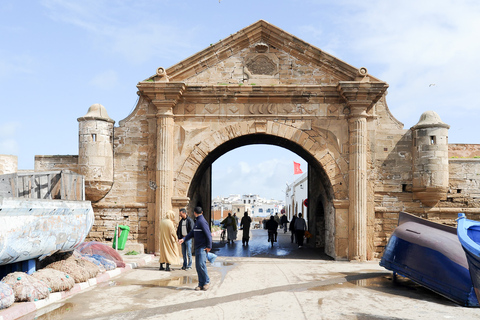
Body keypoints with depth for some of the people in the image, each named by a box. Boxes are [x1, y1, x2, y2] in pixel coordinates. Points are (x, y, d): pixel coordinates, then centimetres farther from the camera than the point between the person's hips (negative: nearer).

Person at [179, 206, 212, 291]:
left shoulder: (202, 222, -13)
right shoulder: (197, 221, 16)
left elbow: (208, 234, -17)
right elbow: (192, 233, 17)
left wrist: (209, 246, -18)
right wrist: (184, 239, 6)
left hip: (203, 247, -9)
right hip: (197, 247, 9)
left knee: (201, 264, -13)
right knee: (198, 266, 7)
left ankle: (207, 281, 4)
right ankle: (201, 284, 12)